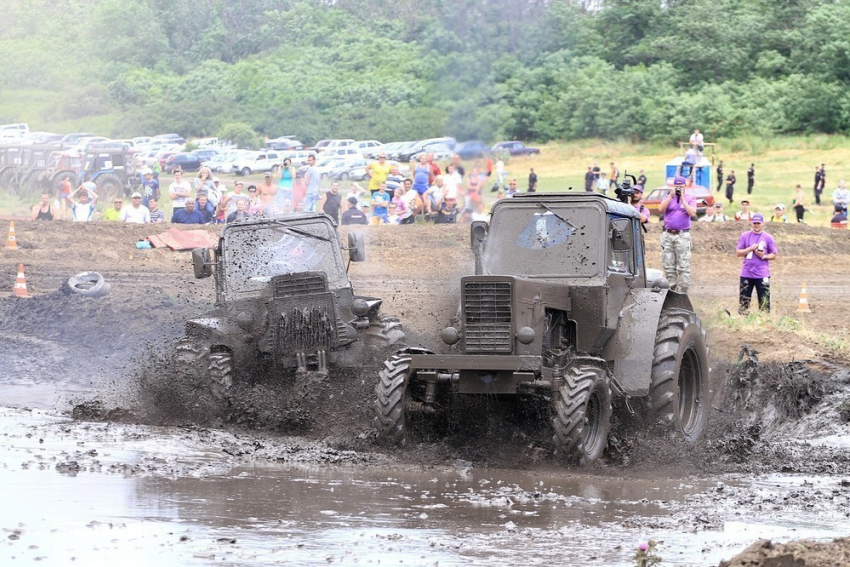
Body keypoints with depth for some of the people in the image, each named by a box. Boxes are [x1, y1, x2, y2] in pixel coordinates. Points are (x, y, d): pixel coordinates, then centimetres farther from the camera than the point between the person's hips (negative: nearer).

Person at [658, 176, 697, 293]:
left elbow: (692, 213, -8)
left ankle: (682, 292, -9)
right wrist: (671, 196, -6)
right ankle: (671, 290, 11)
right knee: (668, 266, 5)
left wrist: (682, 199, -8)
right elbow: (661, 210, -2)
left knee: (683, 266, -8)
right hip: (667, 235, 3)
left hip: (683, 235, -3)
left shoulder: (690, 198, 7)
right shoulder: (668, 197, 14)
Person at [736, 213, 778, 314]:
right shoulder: (745, 236, 8)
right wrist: (750, 249, -10)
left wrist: (763, 256, -12)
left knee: (764, 302, -4)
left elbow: (774, 255, 6)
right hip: (746, 274, 1)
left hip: (762, 275, -1)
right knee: (743, 302, 2)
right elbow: (738, 253, 5)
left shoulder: (768, 238, 4)